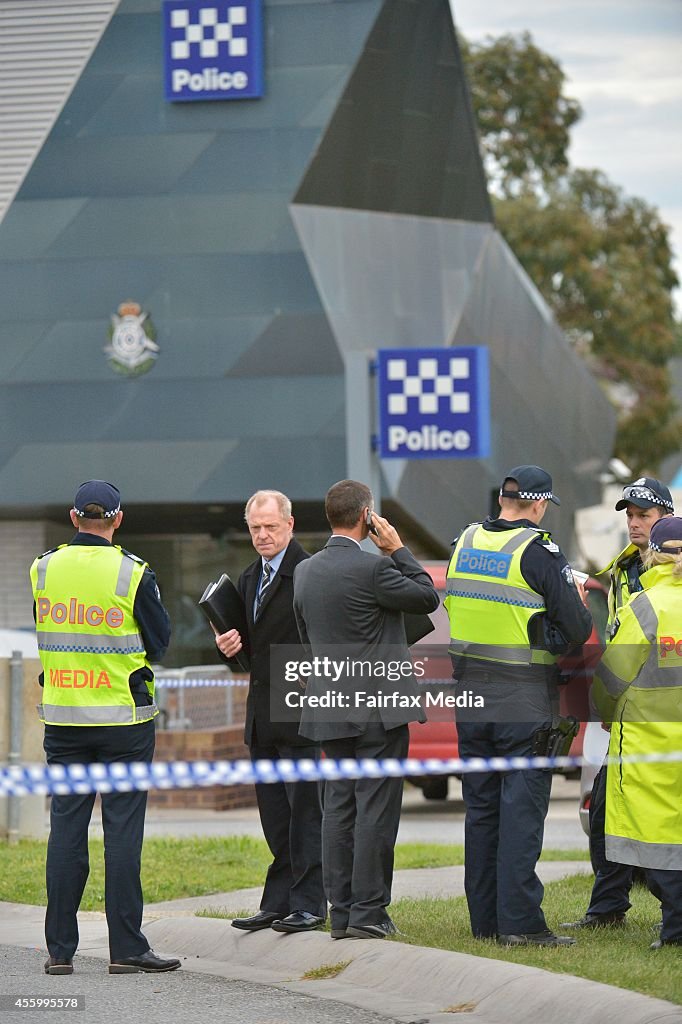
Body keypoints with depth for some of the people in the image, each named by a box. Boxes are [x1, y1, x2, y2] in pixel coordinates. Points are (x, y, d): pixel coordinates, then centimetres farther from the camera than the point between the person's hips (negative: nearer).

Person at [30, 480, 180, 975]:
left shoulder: (43, 569, 0)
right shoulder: (134, 574, -10)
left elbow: (34, 637, 11)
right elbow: (161, 641, -2)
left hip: (62, 718, 3)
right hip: (124, 720, -3)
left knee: (66, 828, 7)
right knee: (122, 828, 0)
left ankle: (60, 949, 7)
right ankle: (127, 948, 0)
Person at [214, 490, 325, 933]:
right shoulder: (249, 578, 17)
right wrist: (230, 645, 2)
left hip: (298, 709, -8)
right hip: (262, 711, 8)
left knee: (304, 806, -5)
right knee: (274, 812, 11)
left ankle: (308, 905, -3)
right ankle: (278, 903, 15)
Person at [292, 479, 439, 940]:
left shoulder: (305, 571, 8)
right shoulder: (372, 567, -14)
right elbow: (428, 596, -3)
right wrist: (398, 550, 2)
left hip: (332, 710, 7)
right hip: (378, 707, -7)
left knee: (339, 807, 9)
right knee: (376, 809, -4)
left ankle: (341, 912, 9)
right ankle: (368, 910, -5)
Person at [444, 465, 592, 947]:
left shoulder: (466, 542, 5)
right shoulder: (539, 551, -12)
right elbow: (578, 629, -13)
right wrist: (579, 603, 9)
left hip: (471, 700, 6)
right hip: (524, 701, -5)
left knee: (481, 808, 11)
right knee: (522, 808, -3)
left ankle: (484, 920, 15)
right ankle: (520, 922, -7)